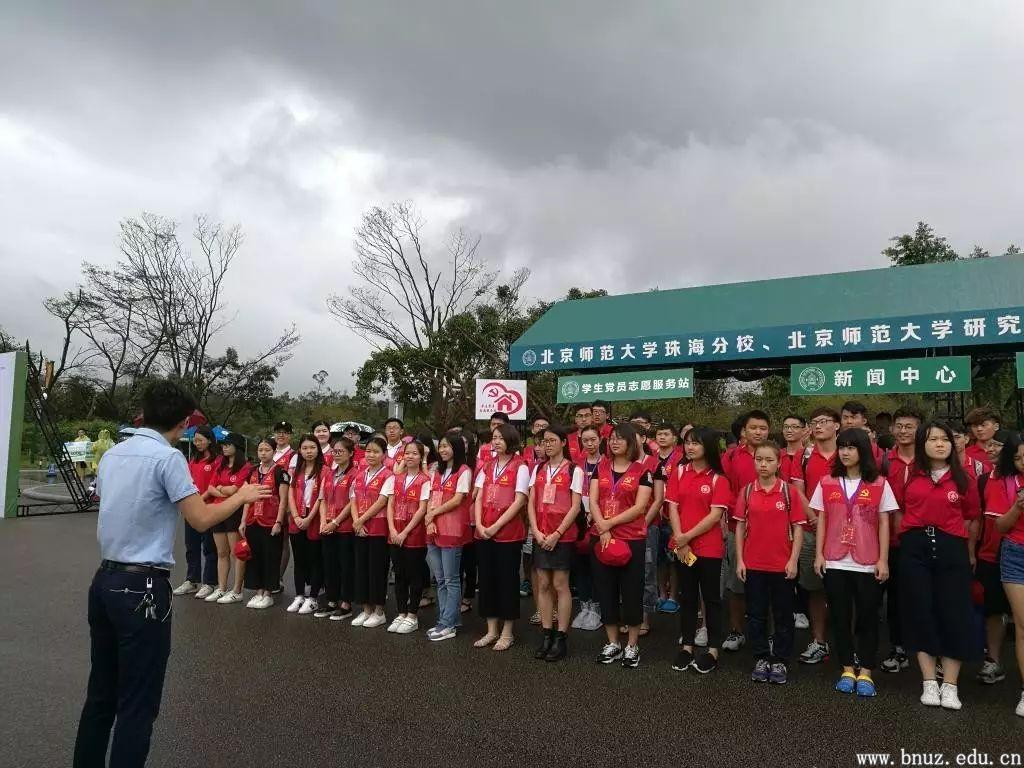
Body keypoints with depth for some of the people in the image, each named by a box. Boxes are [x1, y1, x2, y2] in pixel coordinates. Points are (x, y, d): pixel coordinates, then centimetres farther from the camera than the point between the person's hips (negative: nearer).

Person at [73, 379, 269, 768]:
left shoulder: (112, 454, 8)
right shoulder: (168, 457, -15)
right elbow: (201, 519, -14)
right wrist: (241, 496, 1)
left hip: (104, 581, 8)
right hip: (142, 588, -8)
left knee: (100, 694, 17)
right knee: (137, 705, 2)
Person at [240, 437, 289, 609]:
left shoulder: (280, 472, -6)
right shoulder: (253, 472, 11)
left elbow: (283, 500, -8)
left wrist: (279, 522, -14)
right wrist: (243, 521, 9)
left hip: (271, 523, -6)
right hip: (253, 522, 6)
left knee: (270, 558, 1)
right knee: (254, 557, 9)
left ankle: (268, 593, 11)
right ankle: (258, 592, 19)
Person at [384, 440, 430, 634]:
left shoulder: (424, 481, -7)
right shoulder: (395, 479, 8)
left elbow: (422, 509, -11)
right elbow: (390, 506, 5)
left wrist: (405, 532, -14)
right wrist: (392, 530, -7)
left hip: (414, 533, -5)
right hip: (395, 534, 5)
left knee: (414, 575, 3)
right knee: (399, 574, 11)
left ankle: (412, 617, 13)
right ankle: (401, 614, 21)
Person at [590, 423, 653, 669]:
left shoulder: (642, 471, -2)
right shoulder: (600, 468, 9)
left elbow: (639, 507, -11)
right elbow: (593, 501, 1)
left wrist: (610, 523, -15)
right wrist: (603, 529, -13)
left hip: (632, 539, -3)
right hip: (602, 538, 4)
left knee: (631, 591, 4)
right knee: (605, 590, 9)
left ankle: (632, 646, 17)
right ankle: (612, 643, 23)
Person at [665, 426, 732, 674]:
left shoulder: (718, 478, -6)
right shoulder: (678, 472, 4)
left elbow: (715, 515, -12)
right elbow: (673, 507, -1)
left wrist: (688, 536, -14)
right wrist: (679, 540, -10)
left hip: (709, 547, -3)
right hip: (681, 546, 3)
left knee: (711, 598, 7)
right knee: (687, 597, 13)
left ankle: (712, 650, 17)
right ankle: (686, 646, 24)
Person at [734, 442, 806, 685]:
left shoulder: (789, 491, -5)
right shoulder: (746, 491, 0)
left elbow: (798, 528, -3)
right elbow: (740, 526, 4)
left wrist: (793, 560, -9)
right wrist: (739, 560, 0)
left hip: (782, 565, -1)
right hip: (753, 564, 2)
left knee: (783, 615, 10)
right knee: (756, 614, 10)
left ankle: (780, 661, 23)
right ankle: (761, 659, 23)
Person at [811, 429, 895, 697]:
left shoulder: (879, 484, 0)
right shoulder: (827, 484, 4)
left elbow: (884, 523, 1)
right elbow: (821, 521, 7)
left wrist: (883, 560, -4)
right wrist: (818, 554, 0)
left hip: (867, 564, -1)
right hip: (835, 563, 2)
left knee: (867, 617, 5)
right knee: (841, 617, 8)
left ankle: (865, 672, 16)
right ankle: (847, 670, 19)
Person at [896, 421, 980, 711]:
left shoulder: (962, 479, 3)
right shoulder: (909, 476, 3)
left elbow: (972, 517, 11)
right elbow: (897, 509, 15)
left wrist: (966, 549, 10)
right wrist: (911, 536, 10)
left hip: (951, 549, 0)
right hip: (915, 549, 0)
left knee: (954, 614, 0)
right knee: (920, 612, 3)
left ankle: (950, 686, 10)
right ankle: (929, 683, 13)